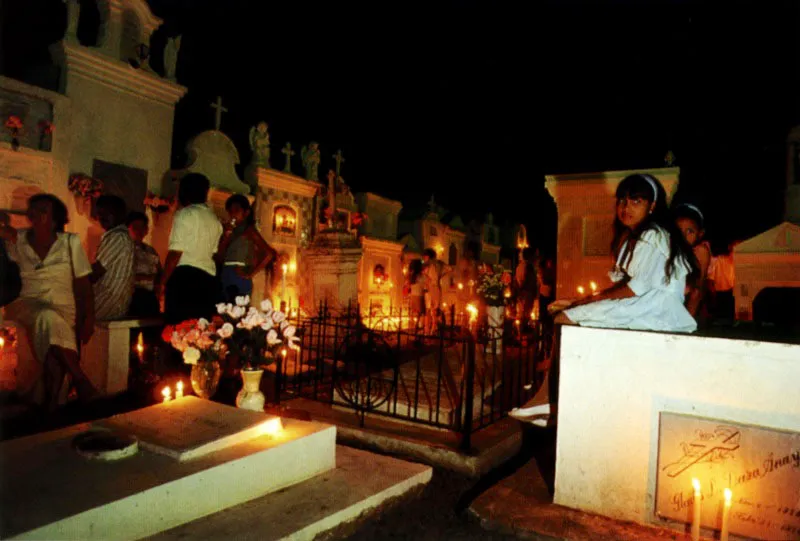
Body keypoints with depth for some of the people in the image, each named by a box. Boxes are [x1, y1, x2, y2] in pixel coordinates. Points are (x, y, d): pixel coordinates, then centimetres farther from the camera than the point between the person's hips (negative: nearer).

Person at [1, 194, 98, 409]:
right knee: (48, 318, -34)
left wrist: (88, 319, -5)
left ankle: (49, 399, -25)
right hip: (27, 306, 0)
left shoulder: (71, 242, 8)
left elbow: (83, 285, 6)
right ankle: (81, 380, -31)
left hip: (63, 308, 0)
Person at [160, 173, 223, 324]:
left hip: (184, 277, -7)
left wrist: (163, 282, -3)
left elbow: (175, 252, -9)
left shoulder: (185, 214, -4)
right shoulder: (214, 219, 18)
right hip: (208, 279, 7)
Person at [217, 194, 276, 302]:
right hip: (225, 277, 6)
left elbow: (270, 253, -11)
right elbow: (219, 255, 9)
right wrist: (226, 235, -2)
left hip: (240, 278, -6)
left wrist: (251, 273, -10)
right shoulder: (229, 230, 17)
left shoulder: (249, 230, 0)